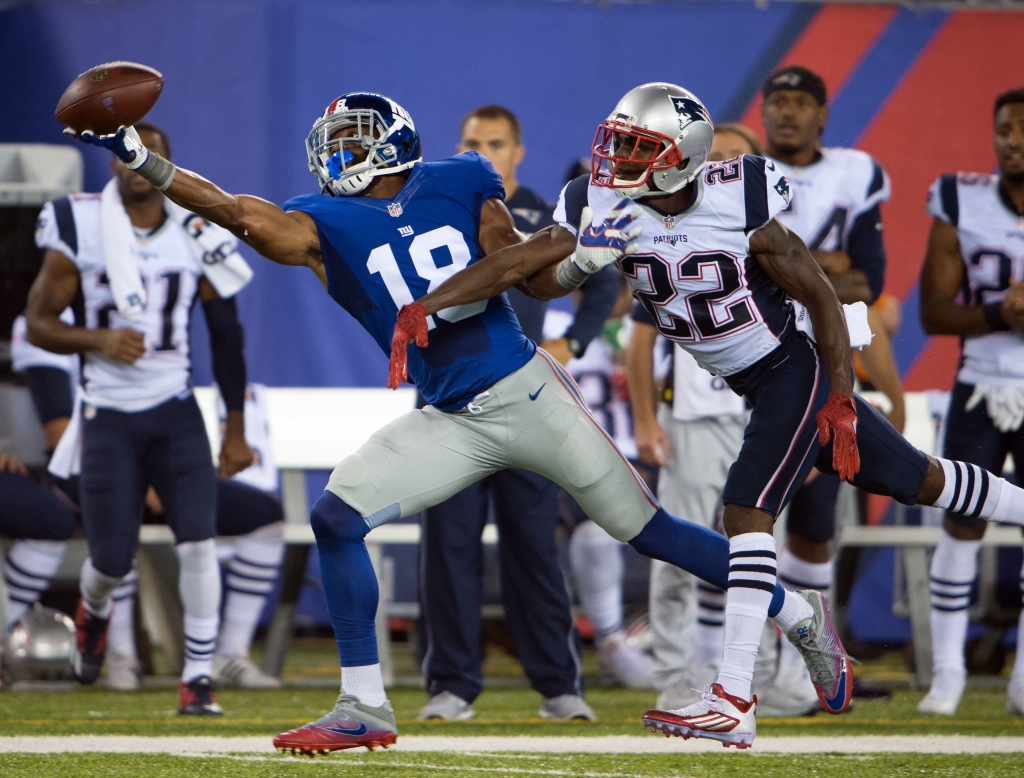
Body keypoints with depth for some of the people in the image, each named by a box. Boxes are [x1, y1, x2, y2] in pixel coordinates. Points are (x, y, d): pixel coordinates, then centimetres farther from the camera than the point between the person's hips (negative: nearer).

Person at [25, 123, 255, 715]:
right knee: (113, 561, 2)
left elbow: (226, 337, 8)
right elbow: (39, 324, -1)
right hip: (108, 416, -1)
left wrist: (236, 431, 8)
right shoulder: (79, 231, -5)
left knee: (198, 542, -14)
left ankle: (199, 678, -5)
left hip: (175, 412, 1)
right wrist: (100, 339, -21)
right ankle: (95, 612, 39)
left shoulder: (197, 238, 0)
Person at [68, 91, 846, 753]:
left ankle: (803, 617, 21)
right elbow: (236, 212, -18)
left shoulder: (461, 185, 0)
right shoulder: (326, 225, -1)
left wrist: (585, 257, -12)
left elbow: (534, 278, 7)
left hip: (528, 392, -2)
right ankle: (364, 708, -5)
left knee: (647, 527, 3)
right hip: (450, 424, 2)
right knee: (336, 516, -14)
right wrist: (140, 157, -27)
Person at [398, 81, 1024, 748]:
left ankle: (735, 703, -21)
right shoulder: (604, 211, -9)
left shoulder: (741, 204, -24)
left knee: (747, 511, -19)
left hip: (797, 369, -6)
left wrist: (840, 403, -15)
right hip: (745, 385, 6)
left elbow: (820, 296, -15)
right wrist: (422, 308, -25)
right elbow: (515, 267, -13)